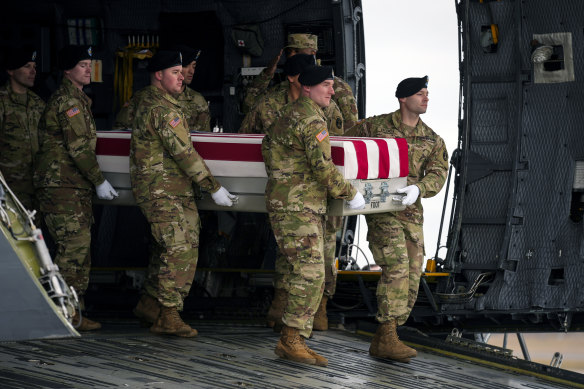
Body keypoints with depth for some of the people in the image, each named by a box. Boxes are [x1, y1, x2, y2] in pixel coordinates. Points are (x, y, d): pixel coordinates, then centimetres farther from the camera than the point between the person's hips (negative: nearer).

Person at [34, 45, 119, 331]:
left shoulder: (76, 99, 21)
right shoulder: (69, 101, -12)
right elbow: (79, 148, -17)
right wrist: (99, 181, -13)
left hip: (75, 188, 10)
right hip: (62, 186, -10)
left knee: (79, 250, 9)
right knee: (74, 247, -12)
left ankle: (73, 312, 11)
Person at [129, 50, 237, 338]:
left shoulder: (147, 101, 15)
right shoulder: (163, 109, -18)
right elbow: (184, 153, -20)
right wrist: (214, 188, -16)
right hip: (163, 192, -10)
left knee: (167, 248, 15)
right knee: (180, 250, -11)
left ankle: (149, 304, 23)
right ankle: (167, 316, -10)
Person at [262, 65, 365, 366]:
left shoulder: (289, 114, 18)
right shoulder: (311, 119, -15)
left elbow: (267, 145, 28)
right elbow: (323, 167, -20)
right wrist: (351, 194, -9)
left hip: (306, 208, 11)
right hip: (295, 206, -11)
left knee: (312, 276, 9)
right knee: (309, 272, -14)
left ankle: (296, 342, 8)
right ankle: (290, 340, -14)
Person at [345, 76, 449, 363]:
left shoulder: (432, 140, 11)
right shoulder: (375, 126, -1)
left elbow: (438, 174, 0)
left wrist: (418, 189, -21)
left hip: (411, 213, 6)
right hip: (381, 210, -6)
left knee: (411, 277, 2)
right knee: (396, 266, -20)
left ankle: (381, 341, 12)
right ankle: (388, 338, -21)